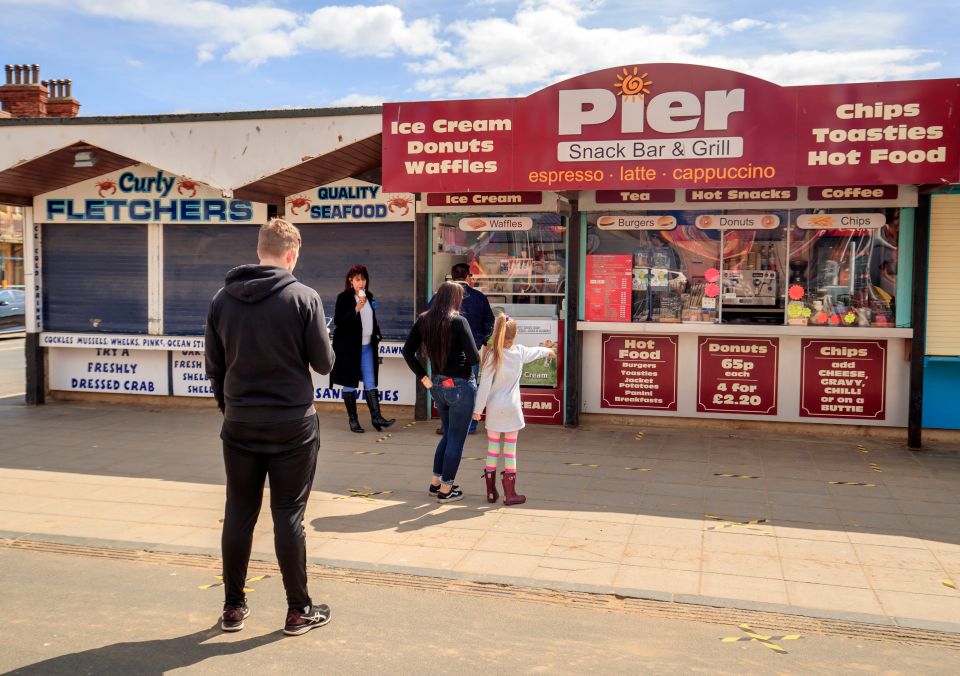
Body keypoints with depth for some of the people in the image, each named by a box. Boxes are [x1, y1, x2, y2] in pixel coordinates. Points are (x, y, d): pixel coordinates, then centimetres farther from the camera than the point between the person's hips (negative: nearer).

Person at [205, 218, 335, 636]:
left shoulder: (223, 299, 2)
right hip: (292, 426, -3)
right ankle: (299, 611, 14)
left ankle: (233, 607, 22)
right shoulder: (303, 297, -11)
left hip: (240, 425, 4)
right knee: (288, 516, 4)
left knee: (238, 514, 12)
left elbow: (214, 366, 7)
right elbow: (324, 363, -7)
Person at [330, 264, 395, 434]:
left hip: (367, 346, 5)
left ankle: (376, 416, 0)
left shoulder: (369, 297, 11)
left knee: (370, 382, 2)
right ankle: (353, 419, 9)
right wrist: (355, 309, -24)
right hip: (349, 347, -5)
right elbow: (337, 320, -15)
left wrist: (376, 335, 17)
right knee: (350, 383, 3)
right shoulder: (344, 298, -8)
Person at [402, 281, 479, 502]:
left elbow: (407, 352, 3)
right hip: (461, 386, -6)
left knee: (447, 434, 23)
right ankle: (446, 489, 13)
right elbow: (474, 357, -18)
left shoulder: (423, 320, 2)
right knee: (456, 438, 6)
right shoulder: (458, 321, -16)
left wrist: (424, 378, 7)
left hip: (438, 385, 6)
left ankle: (435, 482, 28)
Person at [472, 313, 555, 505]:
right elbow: (535, 351, 21)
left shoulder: (491, 355, -11)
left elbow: (485, 385, -12)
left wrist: (478, 409, -4)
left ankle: (491, 491, 17)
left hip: (494, 409, -1)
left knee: (492, 448, 10)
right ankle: (509, 493, 8)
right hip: (512, 409, 1)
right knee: (510, 450, 5)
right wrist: (548, 350, 43)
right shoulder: (519, 352, -2)